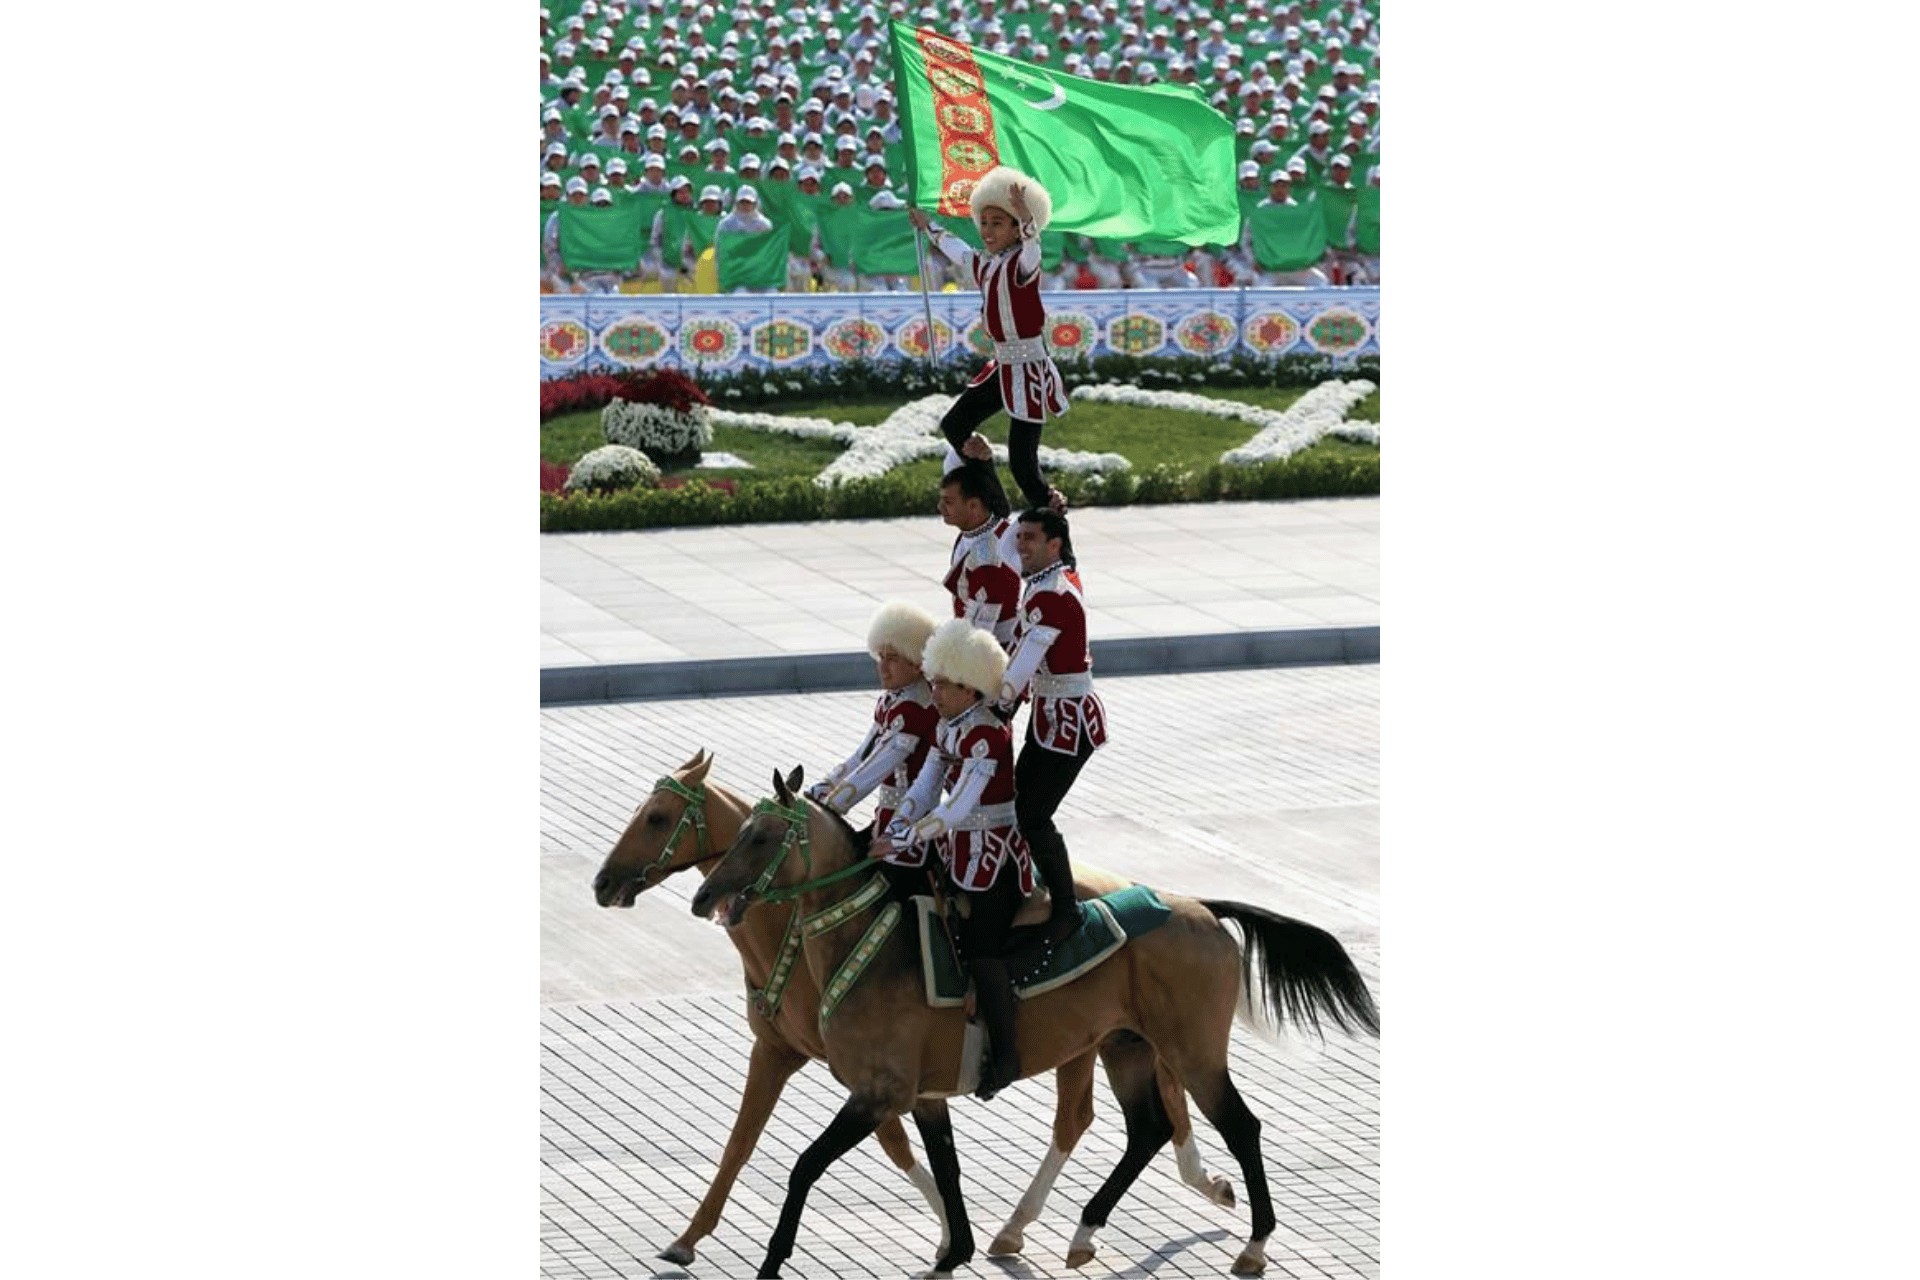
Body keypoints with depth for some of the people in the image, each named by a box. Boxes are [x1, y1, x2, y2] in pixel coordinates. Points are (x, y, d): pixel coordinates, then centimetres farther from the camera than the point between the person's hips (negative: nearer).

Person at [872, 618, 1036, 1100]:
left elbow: (960, 807, -27)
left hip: (993, 855, -9)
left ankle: (1006, 1052, -6)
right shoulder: (947, 727, 9)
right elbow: (924, 787, 7)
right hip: (960, 853, 10)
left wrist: (906, 838, -28)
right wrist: (896, 828, -9)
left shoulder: (986, 734, -20)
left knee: (980, 944, -12)